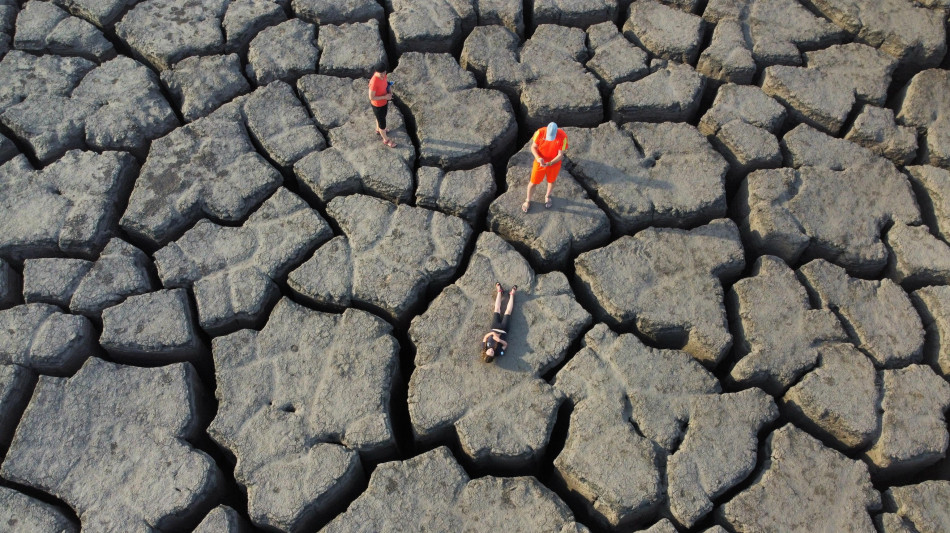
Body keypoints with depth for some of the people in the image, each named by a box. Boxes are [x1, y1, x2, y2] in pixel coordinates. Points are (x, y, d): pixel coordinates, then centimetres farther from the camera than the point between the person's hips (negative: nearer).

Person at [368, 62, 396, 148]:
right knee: (382, 122, 16)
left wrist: (389, 90, -14)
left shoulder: (383, 75, -17)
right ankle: (386, 140, 41)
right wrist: (385, 97, -27)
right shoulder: (374, 82, -40)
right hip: (378, 105, -7)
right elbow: (371, 98, -30)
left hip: (384, 102, 7)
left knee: (382, 116, 34)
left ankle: (378, 129, 63)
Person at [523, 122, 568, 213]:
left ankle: (547, 196, 55)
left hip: (554, 163, 0)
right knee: (533, 182, 12)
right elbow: (533, 147, -13)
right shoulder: (540, 132, -26)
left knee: (551, 181, 24)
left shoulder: (563, 137, -27)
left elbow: (560, 155, -21)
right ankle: (528, 200, 39)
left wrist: (549, 163, -36)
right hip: (540, 162, 0)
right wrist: (538, 158, -32)